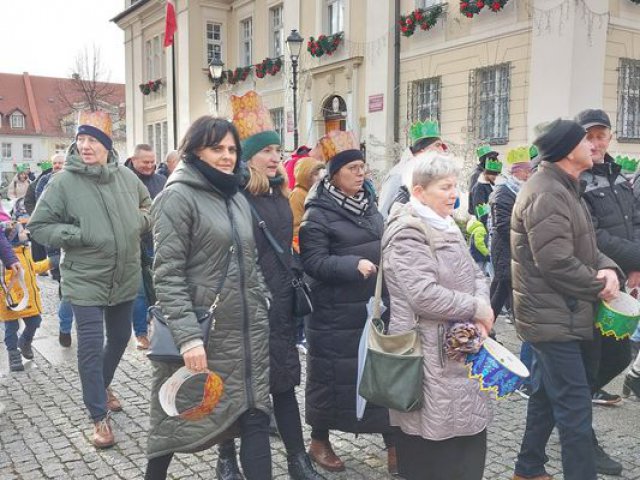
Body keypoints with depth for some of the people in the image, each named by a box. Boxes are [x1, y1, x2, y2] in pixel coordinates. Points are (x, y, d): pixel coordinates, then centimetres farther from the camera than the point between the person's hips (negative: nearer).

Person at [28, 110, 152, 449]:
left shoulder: (126, 176, -2)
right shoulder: (63, 181, -13)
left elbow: (147, 206, 16)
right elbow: (38, 226, -8)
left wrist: (140, 221, -5)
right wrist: (77, 235, -20)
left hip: (124, 278, 5)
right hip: (86, 281, -4)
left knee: (120, 337, 21)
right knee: (91, 348, -2)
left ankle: (102, 386, 47)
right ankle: (99, 418, 14)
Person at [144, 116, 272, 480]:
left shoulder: (238, 197, 12)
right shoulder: (177, 196, -10)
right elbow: (168, 273, -16)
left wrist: (264, 307, 12)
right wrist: (188, 336, -22)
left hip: (247, 331, 6)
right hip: (200, 332, -6)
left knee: (255, 416, 7)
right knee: (177, 416, 12)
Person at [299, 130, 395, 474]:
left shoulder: (367, 204, 10)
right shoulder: (318, 214, -12)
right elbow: (313, 262, -19)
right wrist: (353, 265, -28)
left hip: (375, 307, 7)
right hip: (336, 314, -6)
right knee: (332, 377, 6)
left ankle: (393, 443, 22)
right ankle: (319, 442, 26)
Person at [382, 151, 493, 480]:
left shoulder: (446, 227, 15)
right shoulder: (407, 233, -16)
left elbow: (474, 274, 14)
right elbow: (424, 295, -25)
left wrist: (481, 308, -6)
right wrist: (476, 308, -15)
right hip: (428, 352, -9)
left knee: (470, 427, 15)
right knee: (430, 438, 0)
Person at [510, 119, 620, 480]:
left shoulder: (565, 189, 14)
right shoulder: (546, 194, -21)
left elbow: (586, 246, 14)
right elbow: (557, 263, -27)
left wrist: (608, 269, -7)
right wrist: (600, 286, -12)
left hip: (556, 314, 11)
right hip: (553, 316, -11)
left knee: (547, 396, 19)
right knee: (575, 406, -5)